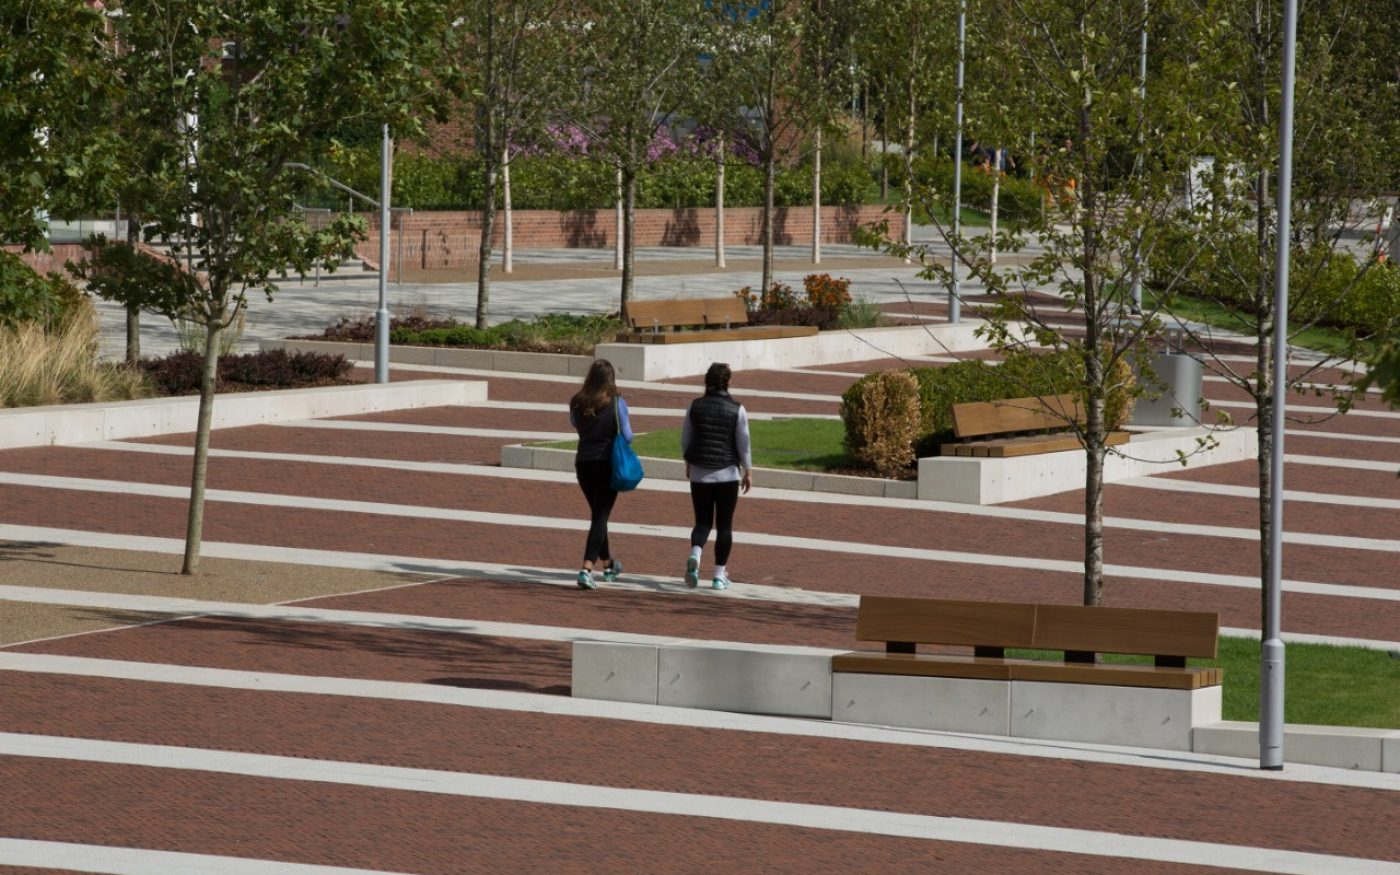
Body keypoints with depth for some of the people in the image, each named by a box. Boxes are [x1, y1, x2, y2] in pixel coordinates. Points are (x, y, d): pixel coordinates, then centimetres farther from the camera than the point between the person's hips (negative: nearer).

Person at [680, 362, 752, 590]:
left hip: (699, 474, 2)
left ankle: (695, 555, -20)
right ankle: (720, 575, 7)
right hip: (727, 474, -2)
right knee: (724, 525, 7)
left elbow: (685, 440, 7)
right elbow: (743, 443, -4)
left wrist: (688, 464, 22)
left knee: (703, 522, 10)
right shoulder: (737, 410, -7)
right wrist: (748, 472, 6)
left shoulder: (695, 407, -1)